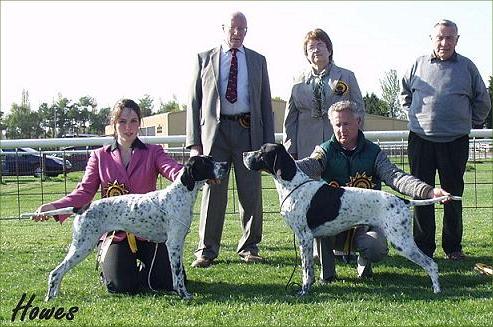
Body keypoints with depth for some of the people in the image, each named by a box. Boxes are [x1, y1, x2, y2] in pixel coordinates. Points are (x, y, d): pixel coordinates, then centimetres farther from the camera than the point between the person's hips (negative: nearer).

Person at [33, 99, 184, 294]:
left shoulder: (153, 153, 5)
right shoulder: (100, 156, 8)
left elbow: (172, 170, -16)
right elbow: (84, 192, -2)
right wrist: (55, 207, -21)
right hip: (116, 232, 0)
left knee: (167, 282, -12)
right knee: (121, 286, -18)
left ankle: (144, 267, 23)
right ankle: (106, 261, 18)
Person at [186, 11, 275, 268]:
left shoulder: (258, 61, 15)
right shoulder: (204, 59, 11)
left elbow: (265, 103, 13)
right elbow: (194, 102, 6)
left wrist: (268, 141, 4)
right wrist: (194, 142, -3)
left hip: (248, 131, 2)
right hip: (214, 130, -1)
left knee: (251, 193, 4)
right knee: (213, 191, -1)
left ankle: (249, 247, 16)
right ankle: (207, 250, 6)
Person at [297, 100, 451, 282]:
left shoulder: (373, 152, 3)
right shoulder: (325, 151, 1)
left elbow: (395, 176, -11)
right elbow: (311, 165, -22)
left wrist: (428, 191, -30)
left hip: (365, 222, 0)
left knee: (377, 248, -31)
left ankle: (364, 262, 10)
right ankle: (326, 268, -6)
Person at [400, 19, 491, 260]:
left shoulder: (467, 67, 5)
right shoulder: (418, 65, 6)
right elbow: (405, 94, 21)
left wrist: (470, 123, 13)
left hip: (455, 141, 0)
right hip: (421, 140, 0)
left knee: (453, 194, 6)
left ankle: (453, 247, 17)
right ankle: (423, 247, 11)